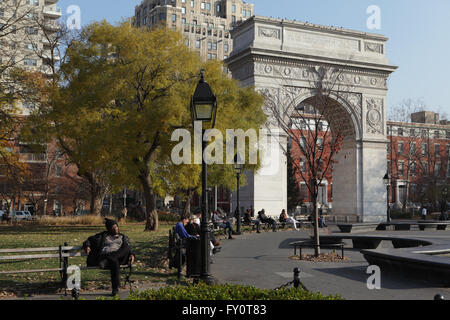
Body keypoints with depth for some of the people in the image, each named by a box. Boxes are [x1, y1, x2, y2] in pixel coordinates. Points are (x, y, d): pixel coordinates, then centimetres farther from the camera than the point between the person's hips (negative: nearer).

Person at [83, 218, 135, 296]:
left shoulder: (123, 237, 28)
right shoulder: (104, 235, 25)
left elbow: (128, 249, 19)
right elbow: (90, 240, 22)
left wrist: (131, 255, -5)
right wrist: (87, 246, -2)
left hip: (118, 256, 1)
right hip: (103, 256, -1)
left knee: (126, 248, -31)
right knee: (114, 262, -38)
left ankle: (108, 257, -45)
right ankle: (115, 288, -37)